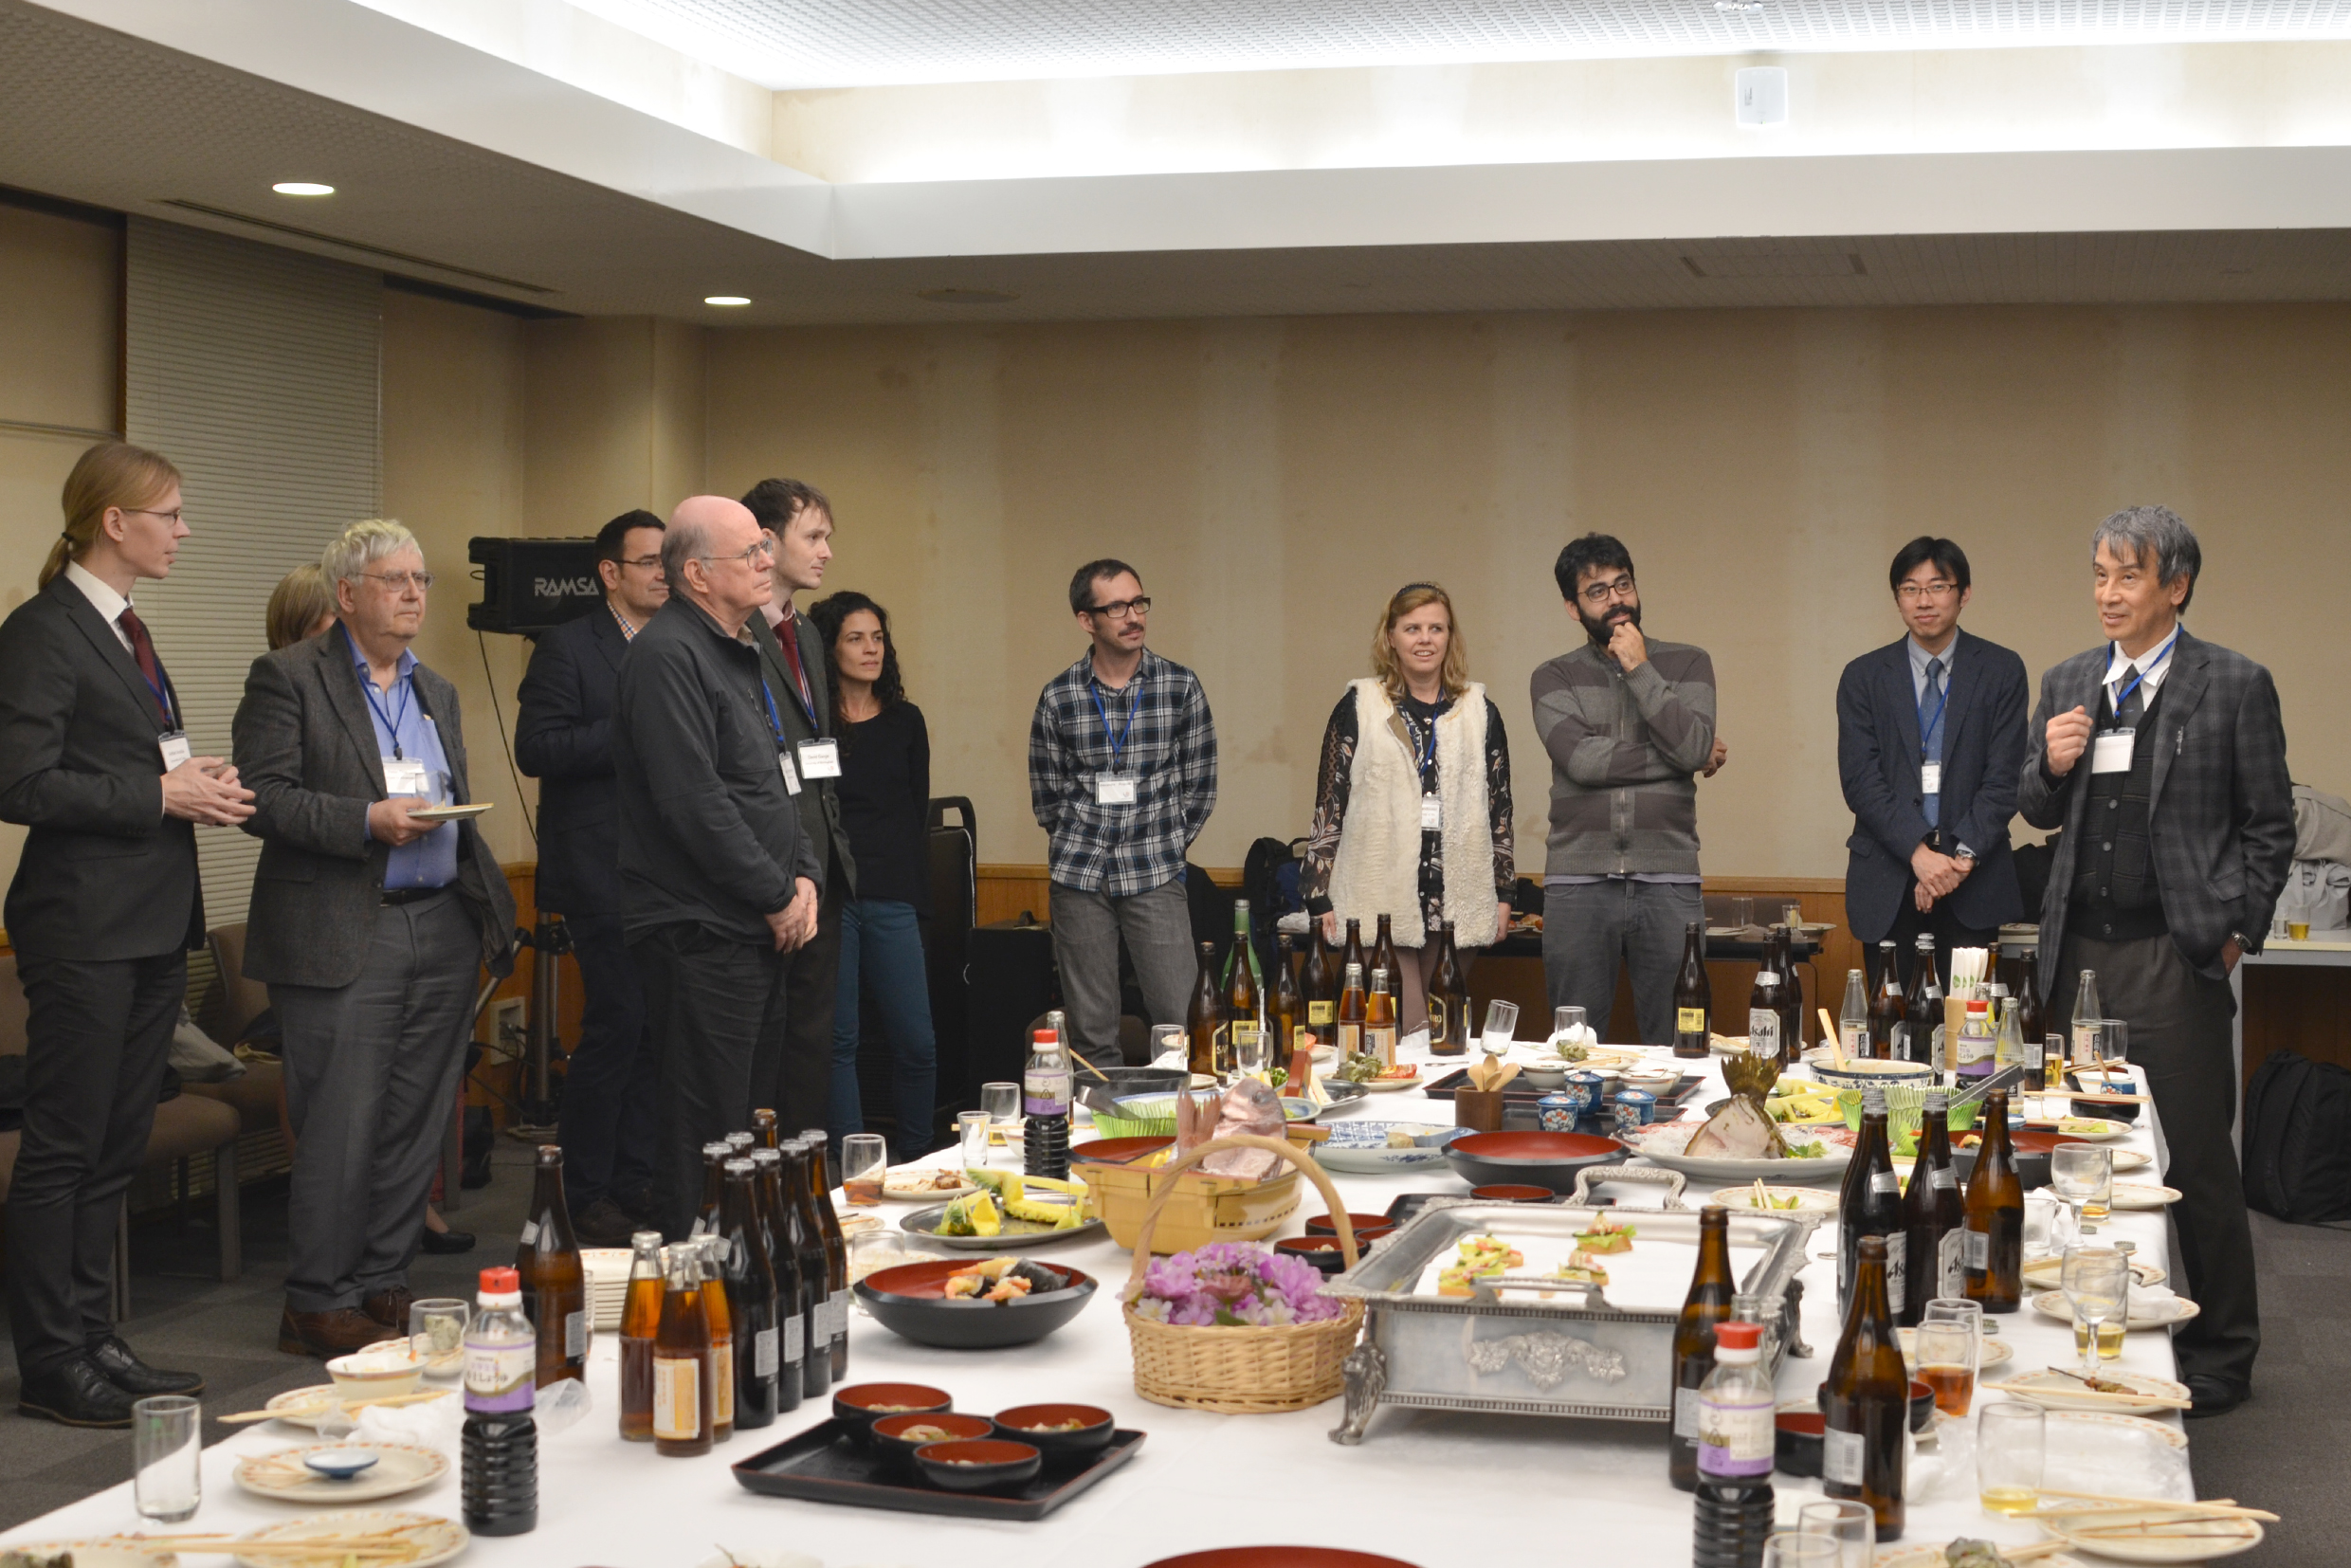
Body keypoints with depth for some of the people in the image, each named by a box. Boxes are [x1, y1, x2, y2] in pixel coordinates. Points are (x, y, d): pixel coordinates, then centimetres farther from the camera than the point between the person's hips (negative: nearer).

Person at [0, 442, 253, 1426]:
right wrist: (158, 796, -17)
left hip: (152, 923, 9)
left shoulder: (124, 630, 16)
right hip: (84, 927, -9)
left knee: (116, 1147, 13)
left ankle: (93, 1342, 21)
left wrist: (194, 783, 5)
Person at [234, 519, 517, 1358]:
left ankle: (382, 1283, 17)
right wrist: (369, 822, -20)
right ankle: (318, 1305, 5)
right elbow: (264, 798, -11)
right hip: (340, 938, -6)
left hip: (442, 933, 7)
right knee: (340, 1128, -5)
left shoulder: (437, 691, 19)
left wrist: (491, 910, 14)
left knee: (416, 1121, 8)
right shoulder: (287, 678, -3)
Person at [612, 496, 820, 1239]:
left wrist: (802, 874, 6)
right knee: (704, 1131, -6)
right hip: (700, 932, -10)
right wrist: (777, 895, -14)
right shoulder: (666, 655, -15)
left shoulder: (738, 653, 18)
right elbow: (695, 802, -21)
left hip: (759, 930, 10)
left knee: (749, 1115, 15)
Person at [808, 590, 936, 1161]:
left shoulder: (906, 722, 12)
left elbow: (918, 814, 13)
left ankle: (913, 1161, 12)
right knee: (837, 1039, 1)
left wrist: (916, 896, 7)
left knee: (916, 1042, -1)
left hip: (890, 899, 3)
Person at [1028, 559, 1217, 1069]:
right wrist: (1086, 844, 6)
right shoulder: (1059, 697, 2)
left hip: (1155, 877, -1)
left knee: (1182, 1022, -7)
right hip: (1080, 875, 1)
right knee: (1091, 1034, 4)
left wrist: (1161, 847, 6)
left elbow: (1199, 788, 6)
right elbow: (1047, 798, 9)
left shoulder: (1181, 687, 1)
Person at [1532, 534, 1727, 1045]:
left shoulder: (1687, 664, 10)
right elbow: (1581, 759, -8)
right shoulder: (1554, 677, 9)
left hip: (1669, 884, 0)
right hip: (1577, 884, 0)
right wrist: (1683, 759, -4)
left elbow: (1694, 747, -7)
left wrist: (1640, 671, -5)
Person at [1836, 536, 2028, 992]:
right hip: (1887, 883, 1)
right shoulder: (1864, 677, 8)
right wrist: (1918, 853, -14)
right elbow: (1860, 780, -1)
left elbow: (2004, 779, 0)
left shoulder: (2001, 671, 7)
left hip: (1973, 879, 0)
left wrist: (1963, 856, -12)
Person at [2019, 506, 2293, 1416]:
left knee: (2196, 1160, 0)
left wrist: (2237, 932, -4)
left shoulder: (2235, 686, -2)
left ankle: (2220, 1354, 13)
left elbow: (2269, 825, 1)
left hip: (2175, 957, -5)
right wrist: (2051, 768, -3)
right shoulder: (2067, 684, 13)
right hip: (2081, 950, 5)